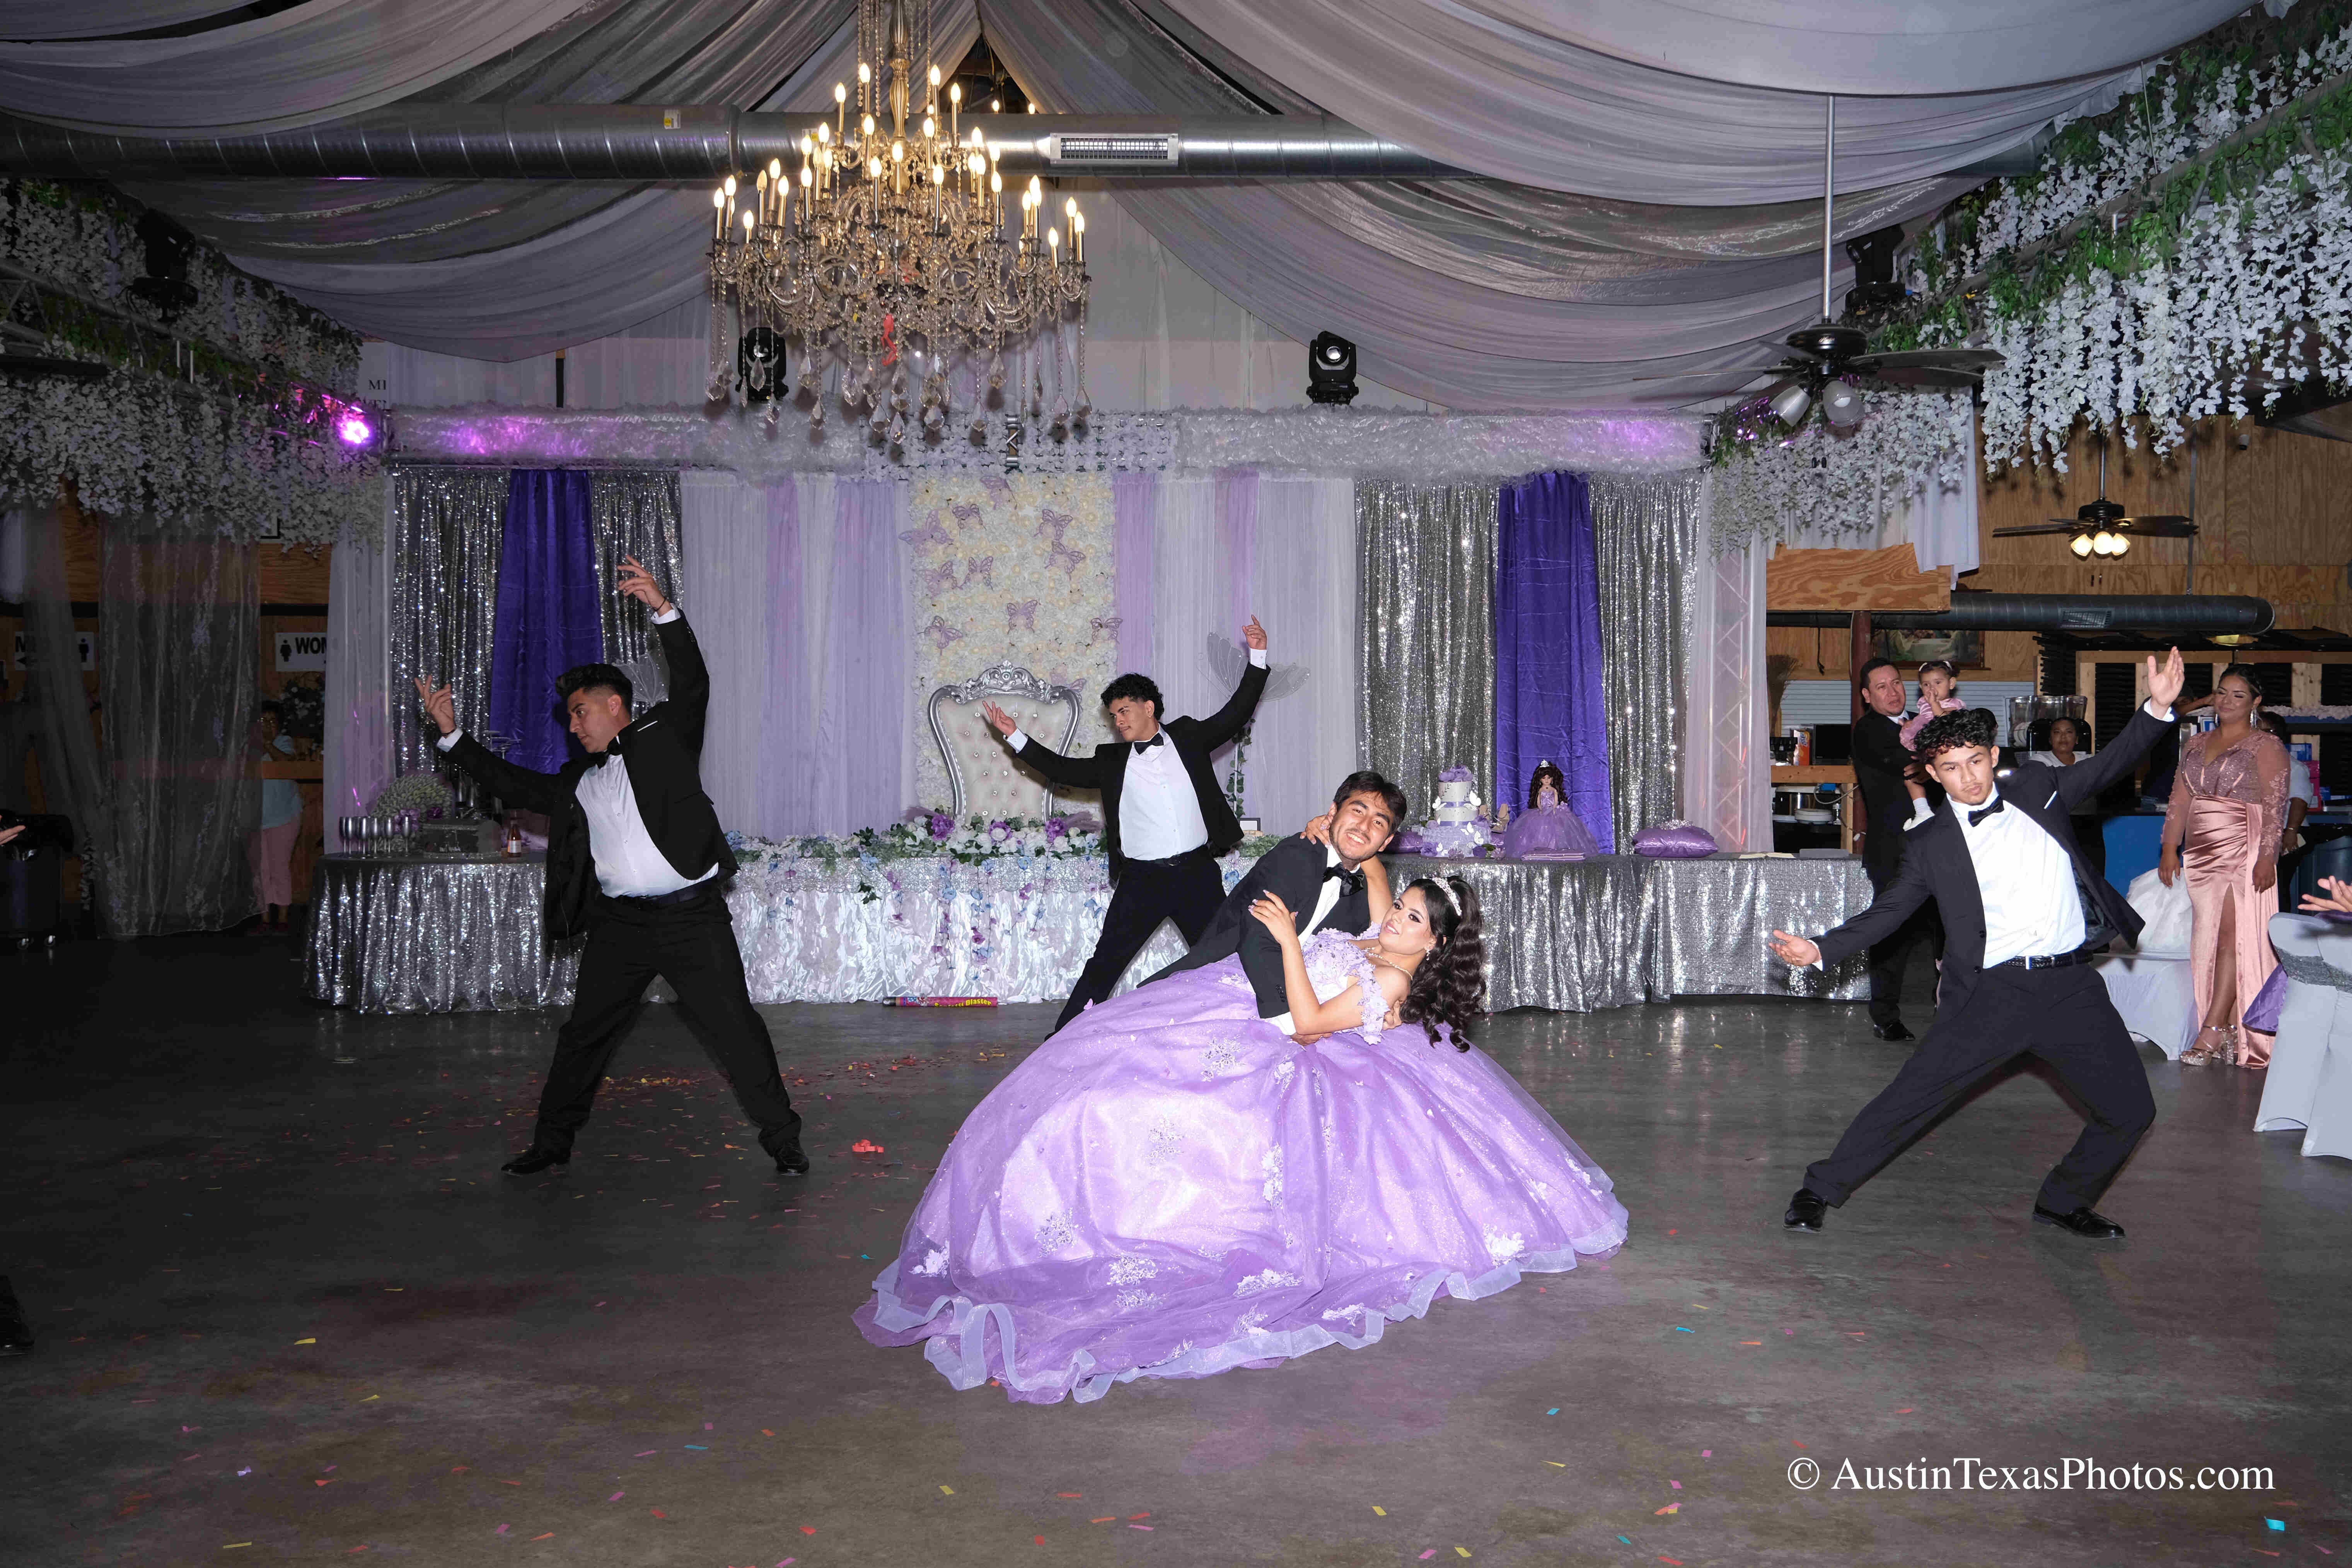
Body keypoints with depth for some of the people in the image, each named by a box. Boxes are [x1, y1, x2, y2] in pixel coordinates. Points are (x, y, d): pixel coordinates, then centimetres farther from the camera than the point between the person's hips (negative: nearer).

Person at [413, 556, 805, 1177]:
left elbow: (693, 683, -8)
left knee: (735, 1030, -3)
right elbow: (514, 783, 23)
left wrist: (663, 609, -18)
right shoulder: (578, 780, 19)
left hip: (692, 915, -5)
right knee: (583, 1034, 11)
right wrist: (452, 734, 22)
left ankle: (783, 1141, 6)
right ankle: (552, 1142, 26)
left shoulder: (666, 736, 4)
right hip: (620, 922, 5)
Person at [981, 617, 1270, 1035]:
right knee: (1105, 963, -1)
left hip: (1197, 873, 1)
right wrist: (1015, 736, 4)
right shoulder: (1113, 760, 8)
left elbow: (1236, 714, 9)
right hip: (1142, 879, 0)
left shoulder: (1188, 736, 8)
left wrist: (1257, 657, 3)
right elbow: (1063, 769, 8)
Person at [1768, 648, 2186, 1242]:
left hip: (2072, 985, 3)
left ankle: (2063, 1202, 29)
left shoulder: (2036, 788, 9)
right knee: (1910, 1098, -6)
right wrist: (1821, 949, -2)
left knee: (2129, 1110, 5)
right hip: (1995, 991, -3)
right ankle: (1822, 1188, 11)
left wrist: (2157, 707, 4)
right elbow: (1888, 910, 8)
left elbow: (2110, 765, 18)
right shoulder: (1932, 843, 3)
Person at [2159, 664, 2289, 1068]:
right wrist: (2170, 847, 7)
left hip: (2243, 852, -6)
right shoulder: (2194, 746, 17)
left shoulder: (2266, 746, 0)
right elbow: (2180, 799, 16)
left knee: (2233, 937, -10)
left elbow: (2275, 807, -7)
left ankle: (2211, 1034, -13)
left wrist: (2267, 858, -14)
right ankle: (2226, 1035, 8)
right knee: (2207, 940, 3)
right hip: (2200, 854, 6)